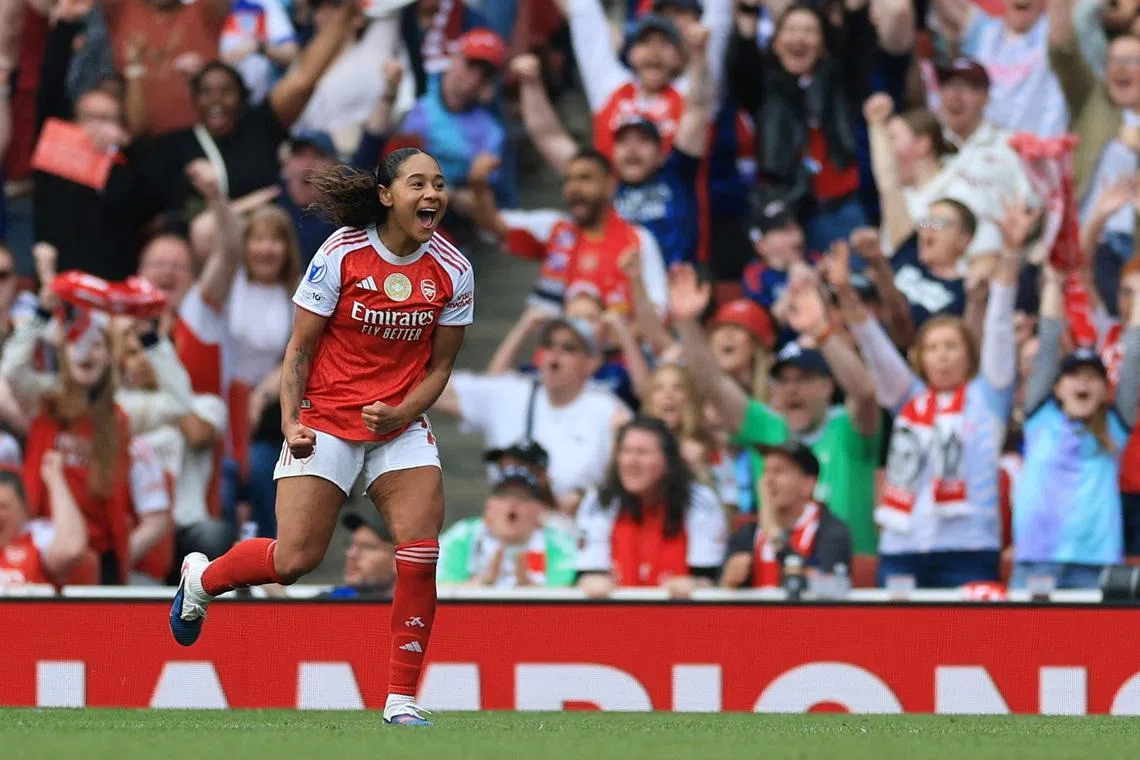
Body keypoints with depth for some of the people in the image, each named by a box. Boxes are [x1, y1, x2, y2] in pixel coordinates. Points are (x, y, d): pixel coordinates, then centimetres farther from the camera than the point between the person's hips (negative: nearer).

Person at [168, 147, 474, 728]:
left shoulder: (452, 271, -4)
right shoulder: (341, 254, -12)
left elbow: (439, 366, 4)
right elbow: (300, 348, -5)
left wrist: (400, 413, -12)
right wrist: (290, 421, -15)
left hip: (401, 424, 3)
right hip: (325, 422, -3)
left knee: (421, 553, -13)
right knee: (295, 559, -9)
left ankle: (402, 702, -3)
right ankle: (201, 578, 24)